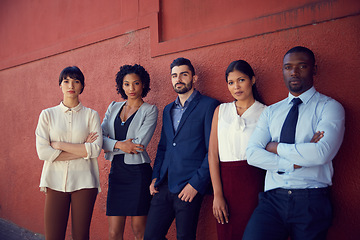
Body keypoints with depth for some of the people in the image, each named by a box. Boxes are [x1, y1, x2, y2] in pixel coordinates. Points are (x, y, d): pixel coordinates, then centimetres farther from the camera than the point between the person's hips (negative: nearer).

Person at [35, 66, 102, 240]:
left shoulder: (91, 115, 6)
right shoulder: (47, 114, 7)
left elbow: (96, 149, -7)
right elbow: (42, 152, -4)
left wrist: (59, 144, -8)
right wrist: (81, 150, -7)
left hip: (84, 182, 0)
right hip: (56, 181, 0)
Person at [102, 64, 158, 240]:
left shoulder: (149, 110, -2)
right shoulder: (113, 107, 13)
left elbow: (139, 145, -13)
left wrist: (110, 145, -6)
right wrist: (119, 144, -14)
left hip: (138, 172, -4)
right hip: (116, 171, 4)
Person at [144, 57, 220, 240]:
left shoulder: (208, 105, -3)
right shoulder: (168, 110, 18)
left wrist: (196, 184, -14)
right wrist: (155, 176, 10)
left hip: (189, 187, -6)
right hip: (165, 185, 6)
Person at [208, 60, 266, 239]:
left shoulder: (265, 112, 2)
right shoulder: (221, 110, 11)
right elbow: (213, 153, 5)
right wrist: (217, 194, -4)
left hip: (253, 182, -3)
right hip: (224, 180, 3)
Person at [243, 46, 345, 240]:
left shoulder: (329, 107, 1)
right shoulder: (271, 112, 13)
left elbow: (322, 153, -16)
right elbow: (252, 154, 1)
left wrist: (277, 147, -5)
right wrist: (294, 163, -11)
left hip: (311, 202, -2)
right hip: (273, 200, 2)